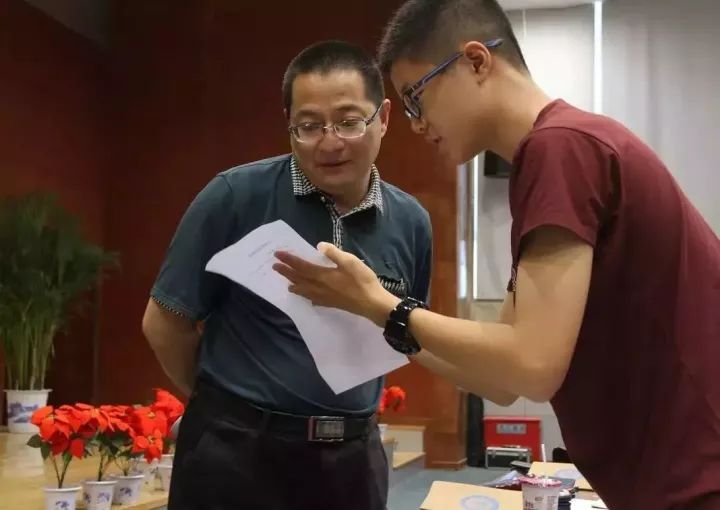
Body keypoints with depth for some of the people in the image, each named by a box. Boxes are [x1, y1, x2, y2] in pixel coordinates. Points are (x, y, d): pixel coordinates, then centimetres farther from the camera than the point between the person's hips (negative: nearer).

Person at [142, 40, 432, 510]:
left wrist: (345, 407, 8)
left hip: (354, 454, 4)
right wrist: (231, 402, 5)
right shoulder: (236, 196, -13)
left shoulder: (411, 222, -2)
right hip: (237, 449, -3)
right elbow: (165, 321, -5)